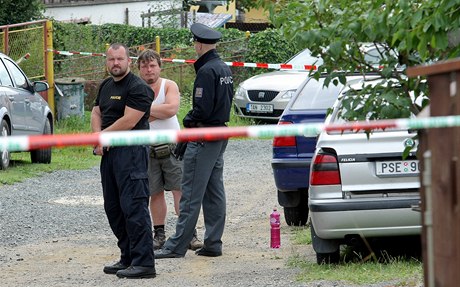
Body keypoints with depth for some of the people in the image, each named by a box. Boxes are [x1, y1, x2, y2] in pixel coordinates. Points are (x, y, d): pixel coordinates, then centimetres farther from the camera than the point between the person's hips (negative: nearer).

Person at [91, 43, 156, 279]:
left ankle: (144, 263, -15)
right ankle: (127, 258, 20)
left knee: (134, 206, -13)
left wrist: (102, 136, -5)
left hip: (131, 151, -10)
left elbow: (129, 121, -17)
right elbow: (96, 113, 17)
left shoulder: (138, 88, -11)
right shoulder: (105, 86, 17)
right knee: (113, 208, 12)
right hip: (109, 153, 10)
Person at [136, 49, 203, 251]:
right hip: (148, 149, 2)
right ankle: (159, 235, 16)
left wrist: (145, 109, -12)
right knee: (155, 194, 7)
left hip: (172, 148, -2)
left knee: (180, 191, -7)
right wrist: (159, 112, -13)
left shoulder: (169, 86, 0)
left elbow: (172, 108, -17)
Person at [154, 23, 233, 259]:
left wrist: (188, 121, -4)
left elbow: (202, 108, -22)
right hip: (221, 134, 10)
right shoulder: (224, 69, 13)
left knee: (191, 194, -8)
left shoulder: (207, 71, -17)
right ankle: (213, 243, 13)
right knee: (214, 192, 11)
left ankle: (177, 246, -6)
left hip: (204, 138, -10)